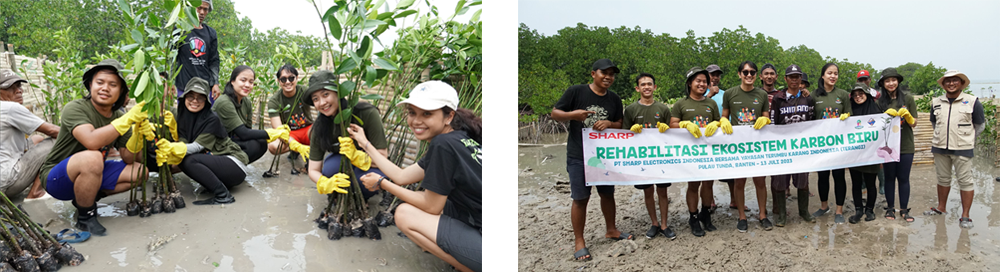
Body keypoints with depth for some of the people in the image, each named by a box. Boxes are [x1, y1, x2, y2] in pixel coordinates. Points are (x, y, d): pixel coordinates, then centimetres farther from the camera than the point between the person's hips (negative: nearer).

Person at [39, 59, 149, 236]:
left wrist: (138, 134, -22)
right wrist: (128, 119, -36)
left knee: (139, 171, -3)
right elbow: (91, 141, -39)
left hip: (91, 174, 7)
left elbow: (128, 159, -4)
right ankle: (85, 217, -16)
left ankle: (85, 198, 8)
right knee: (92, 157, -36)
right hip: (56, 178, -7)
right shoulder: (74, 109, -19)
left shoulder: (118, 116, 0)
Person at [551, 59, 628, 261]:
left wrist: (609, 123, -12)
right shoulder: (575, 92, -8)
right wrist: (573, 114, -25)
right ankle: (579, 241, 8)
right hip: (579, 156, -5)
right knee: (581, 198, -3)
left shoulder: (614, 99, 6)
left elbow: (620, 125, 11)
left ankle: (611, 230, 36)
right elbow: (555, 114, -5)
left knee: (608, 193, 16)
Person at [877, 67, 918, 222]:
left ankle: (904, 209, 14)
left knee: (903, 178, 5)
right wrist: (887, 114, -13)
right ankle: (890, 208, 17)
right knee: (889, 177, 8)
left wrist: (907, 115, -19)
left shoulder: (908, 98, -1)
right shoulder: (880, 101, 3)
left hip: (905, 146, -1)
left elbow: (914, 124, 1)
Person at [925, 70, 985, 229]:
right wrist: (943, 138, 15)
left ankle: (965, 216, 5)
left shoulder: (972, 102, -3)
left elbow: (980, 125, 6)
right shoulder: (936, 102, 7)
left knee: (965, 181, -1)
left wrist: (966, 139, 8)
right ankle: (941, 207, 29)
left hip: (962, 150, -4)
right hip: (940, 148, 4)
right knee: (943, 179, 15)